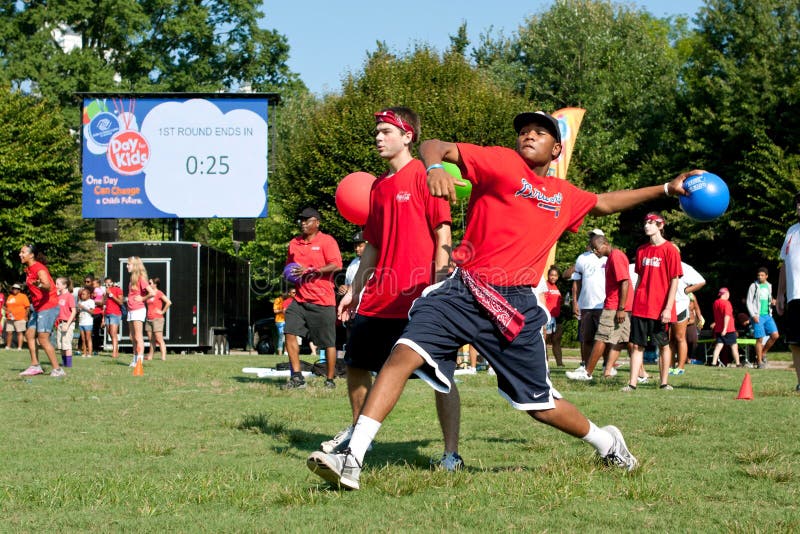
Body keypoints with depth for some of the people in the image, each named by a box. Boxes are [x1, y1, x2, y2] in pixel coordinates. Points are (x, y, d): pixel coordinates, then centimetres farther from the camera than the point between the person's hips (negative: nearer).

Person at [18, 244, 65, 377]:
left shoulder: (39, 268, -17)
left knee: (43, 339, -12)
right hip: (37, 308, 10)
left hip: (48, 307, -10)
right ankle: (35, 366, 16)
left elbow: (48, 286, -34)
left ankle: (57, 369, -10)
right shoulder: (28, 270, 12)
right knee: (29, 334, 10)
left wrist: (39, 284, -51)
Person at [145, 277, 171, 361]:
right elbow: (145, 303, 32)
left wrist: (162, 311, -14)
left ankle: (163, 356, -10)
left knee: (159, 340, -9)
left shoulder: (159, 293, -9)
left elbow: (169, 302, -20)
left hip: (157, 319, -8)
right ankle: (150, 356, 16)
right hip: (149, 319, 8)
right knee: (151, 340, 11)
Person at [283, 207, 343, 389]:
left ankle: (330, 379, 12)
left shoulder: (327, 241, -4)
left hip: (322, 300, -5)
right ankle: (297, 377, -5)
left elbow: (336, 265, -15)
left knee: (328, 342, 0)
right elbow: (289, 266, 30)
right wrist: (290, 275, 6)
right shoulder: (294, 243, 15)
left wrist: (310, 270, -20)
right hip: (300, 299, 5)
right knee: (290, 332, -9)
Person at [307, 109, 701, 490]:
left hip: (515, 306, 3)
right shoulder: (502, 163, 2)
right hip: (463, 290, -3)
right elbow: (435, 147, -10)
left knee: (541, 405, 8)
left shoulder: (565, 196, 16)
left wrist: (665, 189, 39)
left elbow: (604, 203, 38)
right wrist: (435, 167, -33)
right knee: (405, 353, -23)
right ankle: (352, 459, -25)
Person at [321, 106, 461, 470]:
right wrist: (354, 290, 20)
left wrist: (438, 286, -18)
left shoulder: (424, 176, -7)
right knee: (356, 365, 15)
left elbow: (443, 234, -11)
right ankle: (357, 433, 34)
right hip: (379, 298, 8)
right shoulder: (379, 186, 16)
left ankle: (452, 453, -4)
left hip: (420, 297, -8)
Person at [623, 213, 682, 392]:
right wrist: (633, 304, 13)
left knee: (663, 345, 4)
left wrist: (668, 308, -14)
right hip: (640, 308, 5)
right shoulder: (642, 250, 12)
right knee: (637, 345, 1)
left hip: (659, 309, -5)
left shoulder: (670, 250, -6)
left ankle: (664, 382, 12)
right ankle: (632, 383, 0)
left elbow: (674, 281, -8)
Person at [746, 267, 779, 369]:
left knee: (775, 335, -9)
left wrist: (772, 303, 1)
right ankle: (760, 362, 2)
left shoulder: (769, 286, 15)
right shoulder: (753, 286, -1)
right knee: (760, 339, -6)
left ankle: (763, 353, 11)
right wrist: (753, 315, -14)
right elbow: (749, 302, -3)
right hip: (757, 316, -5)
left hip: (768, 315, 5)